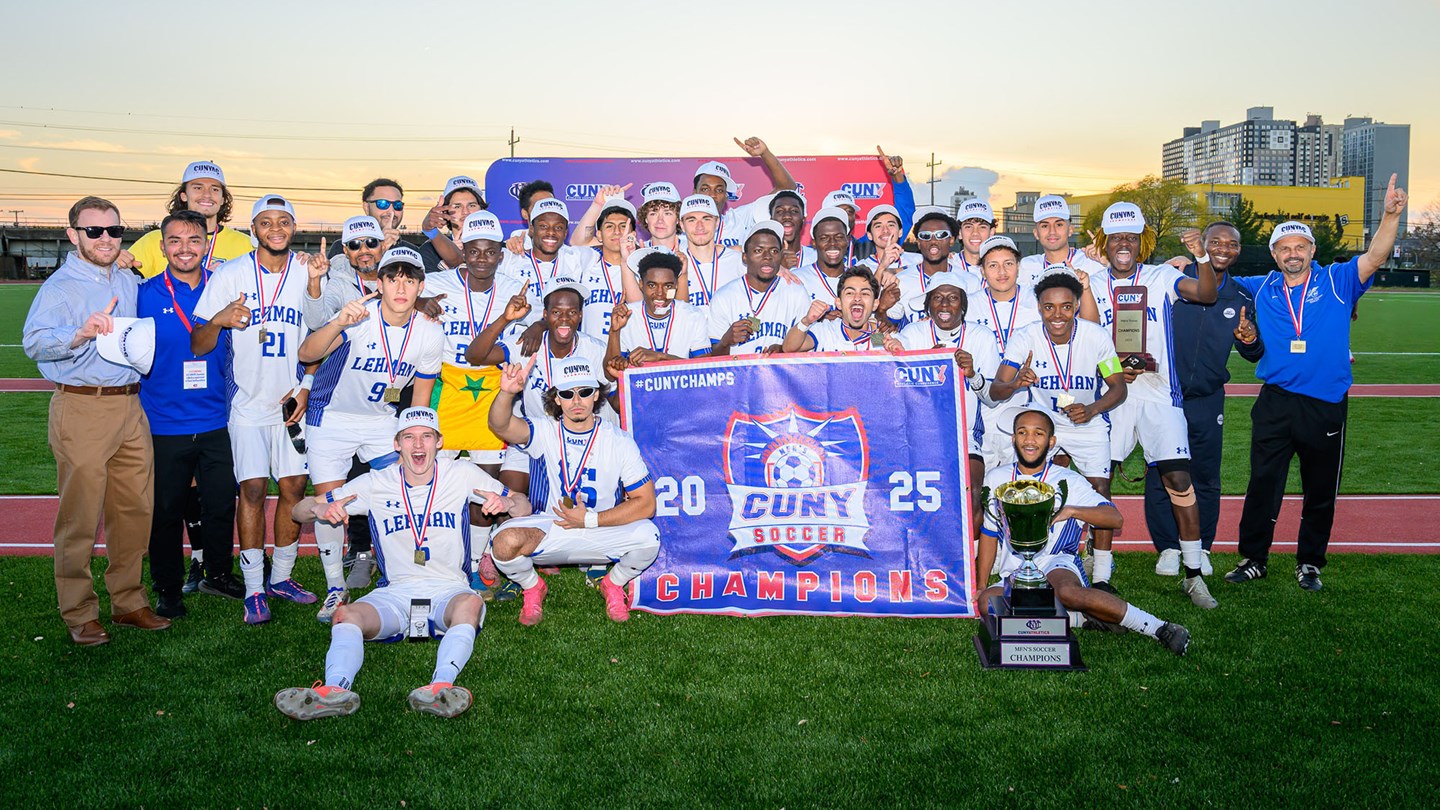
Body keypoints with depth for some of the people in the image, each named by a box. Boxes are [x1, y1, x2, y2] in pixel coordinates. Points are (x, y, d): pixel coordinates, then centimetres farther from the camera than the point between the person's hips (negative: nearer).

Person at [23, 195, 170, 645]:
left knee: (136, 510, 9)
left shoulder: (131, 283, 17)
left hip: (130, 407, 6)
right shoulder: (60, 286, -4)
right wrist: (80, 334, -35)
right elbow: (34, 342, -21)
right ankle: (79, 614, 9)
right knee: (81, 516, -2)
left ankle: (129, 602, 21)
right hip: (80, 409, -6)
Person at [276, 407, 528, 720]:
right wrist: (320, 509, -17)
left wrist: (506, 503, -19)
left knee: (470, 604, -36)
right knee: (346, 615, -29)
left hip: (449, 590, -1)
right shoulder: (375, 484, 6)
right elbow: (298, 511, 8)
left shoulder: (462, 475, 4)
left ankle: (441, 685, -55)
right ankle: (336, 689, -51)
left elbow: (525, 507, 7)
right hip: (394, 592, 2)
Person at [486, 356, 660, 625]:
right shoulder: (544, 430, -7)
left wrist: (589, 519, -16)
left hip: (603, 535, 0)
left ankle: (613, 584, 6)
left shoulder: (619, 441, -8)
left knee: (648, 536, -29)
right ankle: (532, 587, 7)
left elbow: (646, 503, -11)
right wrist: (507, 393, -49)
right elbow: (501, 425, -28)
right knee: (506, 541, -30)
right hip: (551, 530, 0)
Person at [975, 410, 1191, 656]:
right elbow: (989, 534, 16)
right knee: (986, 602, -30)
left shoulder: (1068, 481, 3)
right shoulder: (996, 479, 11)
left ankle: (1160, 628, -25)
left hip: (1058, 564, -4)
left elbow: (1115, 518, -5)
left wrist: (1070, 511, -19)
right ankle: (1085, 617, -18)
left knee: (1067, 591, -39)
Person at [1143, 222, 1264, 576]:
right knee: (1160, 476, 2)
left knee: (1206, 479, 10)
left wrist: (1251, 339, -12)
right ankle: (1168, 547, 15)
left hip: (1208, 401, 3)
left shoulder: (1241, 299, 6)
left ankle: (1200, 548, 25)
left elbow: (1254, 354, 9)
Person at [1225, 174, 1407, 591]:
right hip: (1275, 403, 1)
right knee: (1263, 483, 3)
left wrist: (1390, 215, -25)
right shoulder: (1260, 289, 7)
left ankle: (1310, 563, 24)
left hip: (1326, 405, -1)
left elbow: (1374, 257, -10)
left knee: (1321, 491, 10)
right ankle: (1253, 558, 14)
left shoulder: (1337, 282, 2)